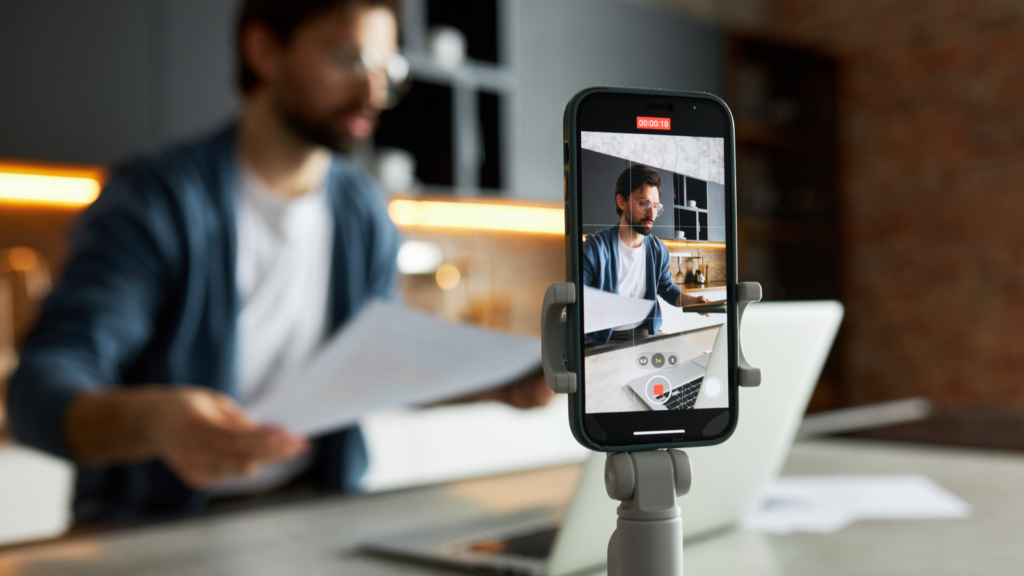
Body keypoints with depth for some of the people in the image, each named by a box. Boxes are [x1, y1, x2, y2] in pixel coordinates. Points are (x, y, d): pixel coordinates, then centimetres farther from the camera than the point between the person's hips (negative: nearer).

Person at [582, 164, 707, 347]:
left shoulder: (658, 251, 9)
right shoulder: (594, 248, -9)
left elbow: (667, 289, 25)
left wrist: (693, 301, 5)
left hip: (644, 334, 7)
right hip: (602, 342, -7)